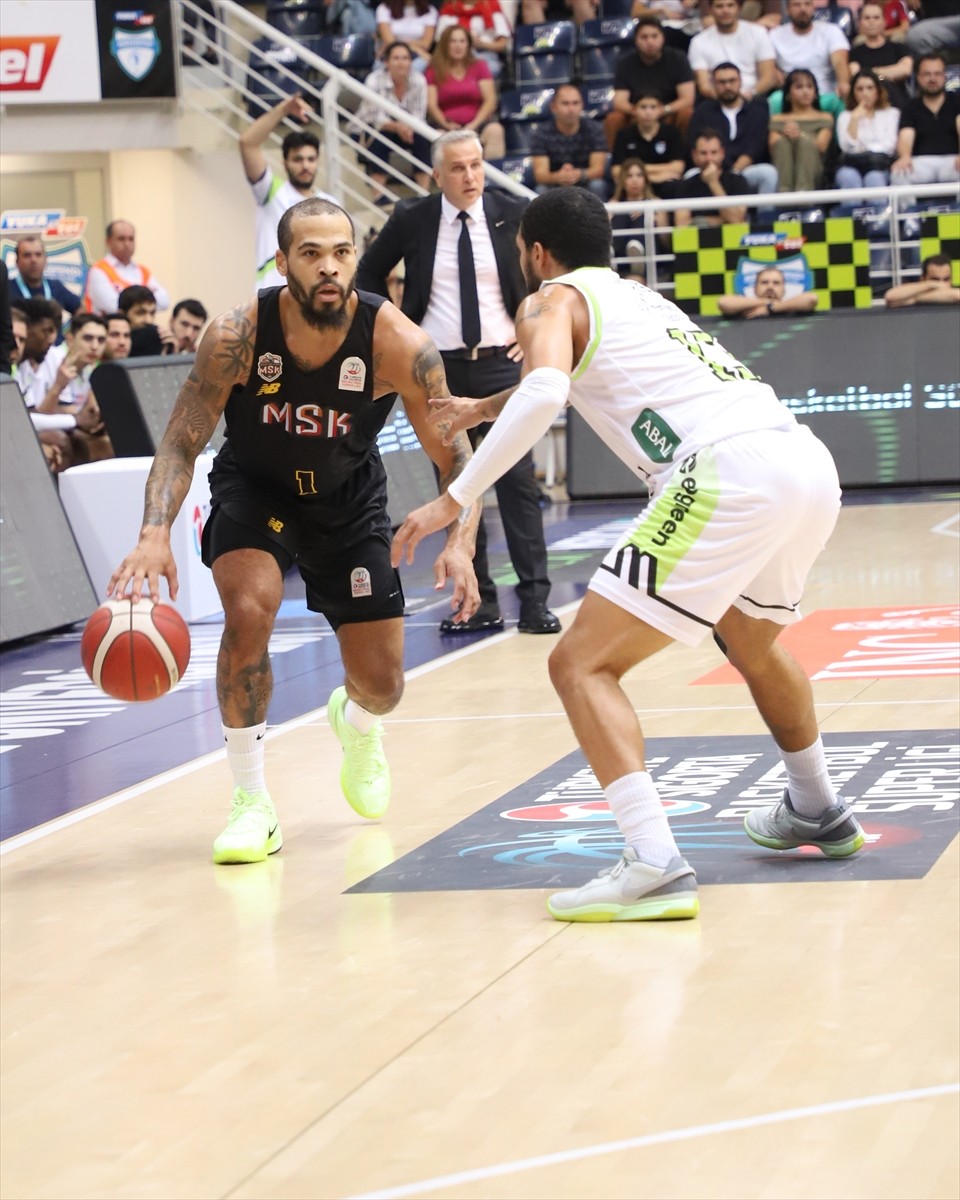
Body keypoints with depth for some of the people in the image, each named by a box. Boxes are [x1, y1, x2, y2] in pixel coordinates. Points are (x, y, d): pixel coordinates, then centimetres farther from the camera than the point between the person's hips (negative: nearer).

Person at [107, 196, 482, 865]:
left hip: (348, 497, 1)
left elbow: (455, 455, -19)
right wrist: (155, 535, -40)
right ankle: (252, 804, -13)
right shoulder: (239, 335, -29)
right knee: (249, 612, -29)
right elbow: (182, 442, -23)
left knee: (382, 685, 2)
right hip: (254, 489, -1)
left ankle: (355, 724, 44)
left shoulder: (396, 342, -27)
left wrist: (461, 542, -36)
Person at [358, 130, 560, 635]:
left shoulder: (512, 214, -2)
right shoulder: (411, 220, -1)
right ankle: (478, 602, 10)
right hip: (439, 369, 1)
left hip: (501, 365, -1)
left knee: (518, 483, -4)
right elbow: (369, 273, 14)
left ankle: (535, 601, -2)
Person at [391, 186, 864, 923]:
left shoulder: (554, 300, 9)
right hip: (812, 465, 8)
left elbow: (544, 395, -12)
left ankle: (655, 865, -21)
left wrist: (454, 499, -9)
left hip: (732, 472, -8)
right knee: (752, 638, 36)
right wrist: (481, 409, 62)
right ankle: (818, 814, 51)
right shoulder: (638, 295, 33)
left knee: (583, 666, -6)